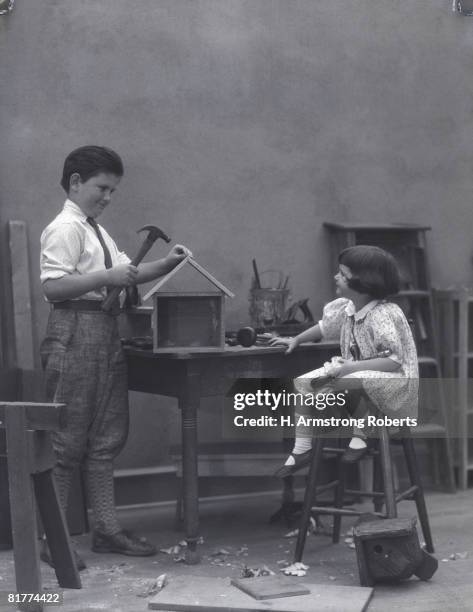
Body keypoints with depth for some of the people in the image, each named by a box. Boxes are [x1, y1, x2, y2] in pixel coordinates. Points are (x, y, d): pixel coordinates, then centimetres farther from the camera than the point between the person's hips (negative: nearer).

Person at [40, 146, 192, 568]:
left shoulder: (97, 231, 18)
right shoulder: (65, 229, -10)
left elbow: (128, 272, 17)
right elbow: (53, 287, -19)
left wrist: (166, 264, 2)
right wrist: (108, 277, -23)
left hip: (105, 334, 10)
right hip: (75, 332, -9)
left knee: (107, 437, 13)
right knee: (66, 438, -3)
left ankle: (106, 528, 22)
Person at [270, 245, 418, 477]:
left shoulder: (384, 314, -24)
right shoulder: (347, 308, 2)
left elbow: (394, 361, -29)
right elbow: (325, 326, 24)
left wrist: (353, 366, -34)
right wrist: (295, 340, 26)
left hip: (394, 383, -9)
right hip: (358, 376, 9)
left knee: (348, 382, -39)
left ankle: (361, 435, -14)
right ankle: (302, 448, 5)